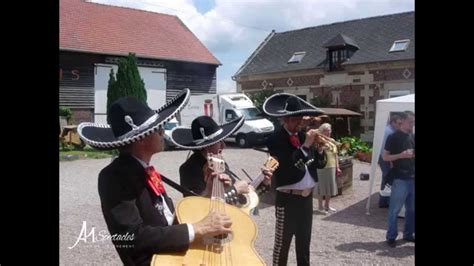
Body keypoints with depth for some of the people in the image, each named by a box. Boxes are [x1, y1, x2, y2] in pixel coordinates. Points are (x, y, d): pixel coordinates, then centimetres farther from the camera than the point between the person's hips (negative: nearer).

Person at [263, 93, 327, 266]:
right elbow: (286, 166, -27)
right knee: (282, 243, 5)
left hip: (307, 196, 7)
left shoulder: (303, 136, 7)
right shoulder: (276, 139, -12)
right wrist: (305, 146, -24)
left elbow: (320, 164, 10)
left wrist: (319, 148, -8)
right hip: (288, 198, -6)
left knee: (304, 241, 20)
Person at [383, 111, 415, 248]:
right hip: (400, 179, -6)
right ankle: (391, 236, 9)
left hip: (412, 178, 7)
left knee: (411, 209, 13)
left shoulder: (412, 137, 12)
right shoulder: (394, 137, -7)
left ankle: (408, 234, 26)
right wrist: (401, 155, -20)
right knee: (395, 209, -1)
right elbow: (385, 157, -7)